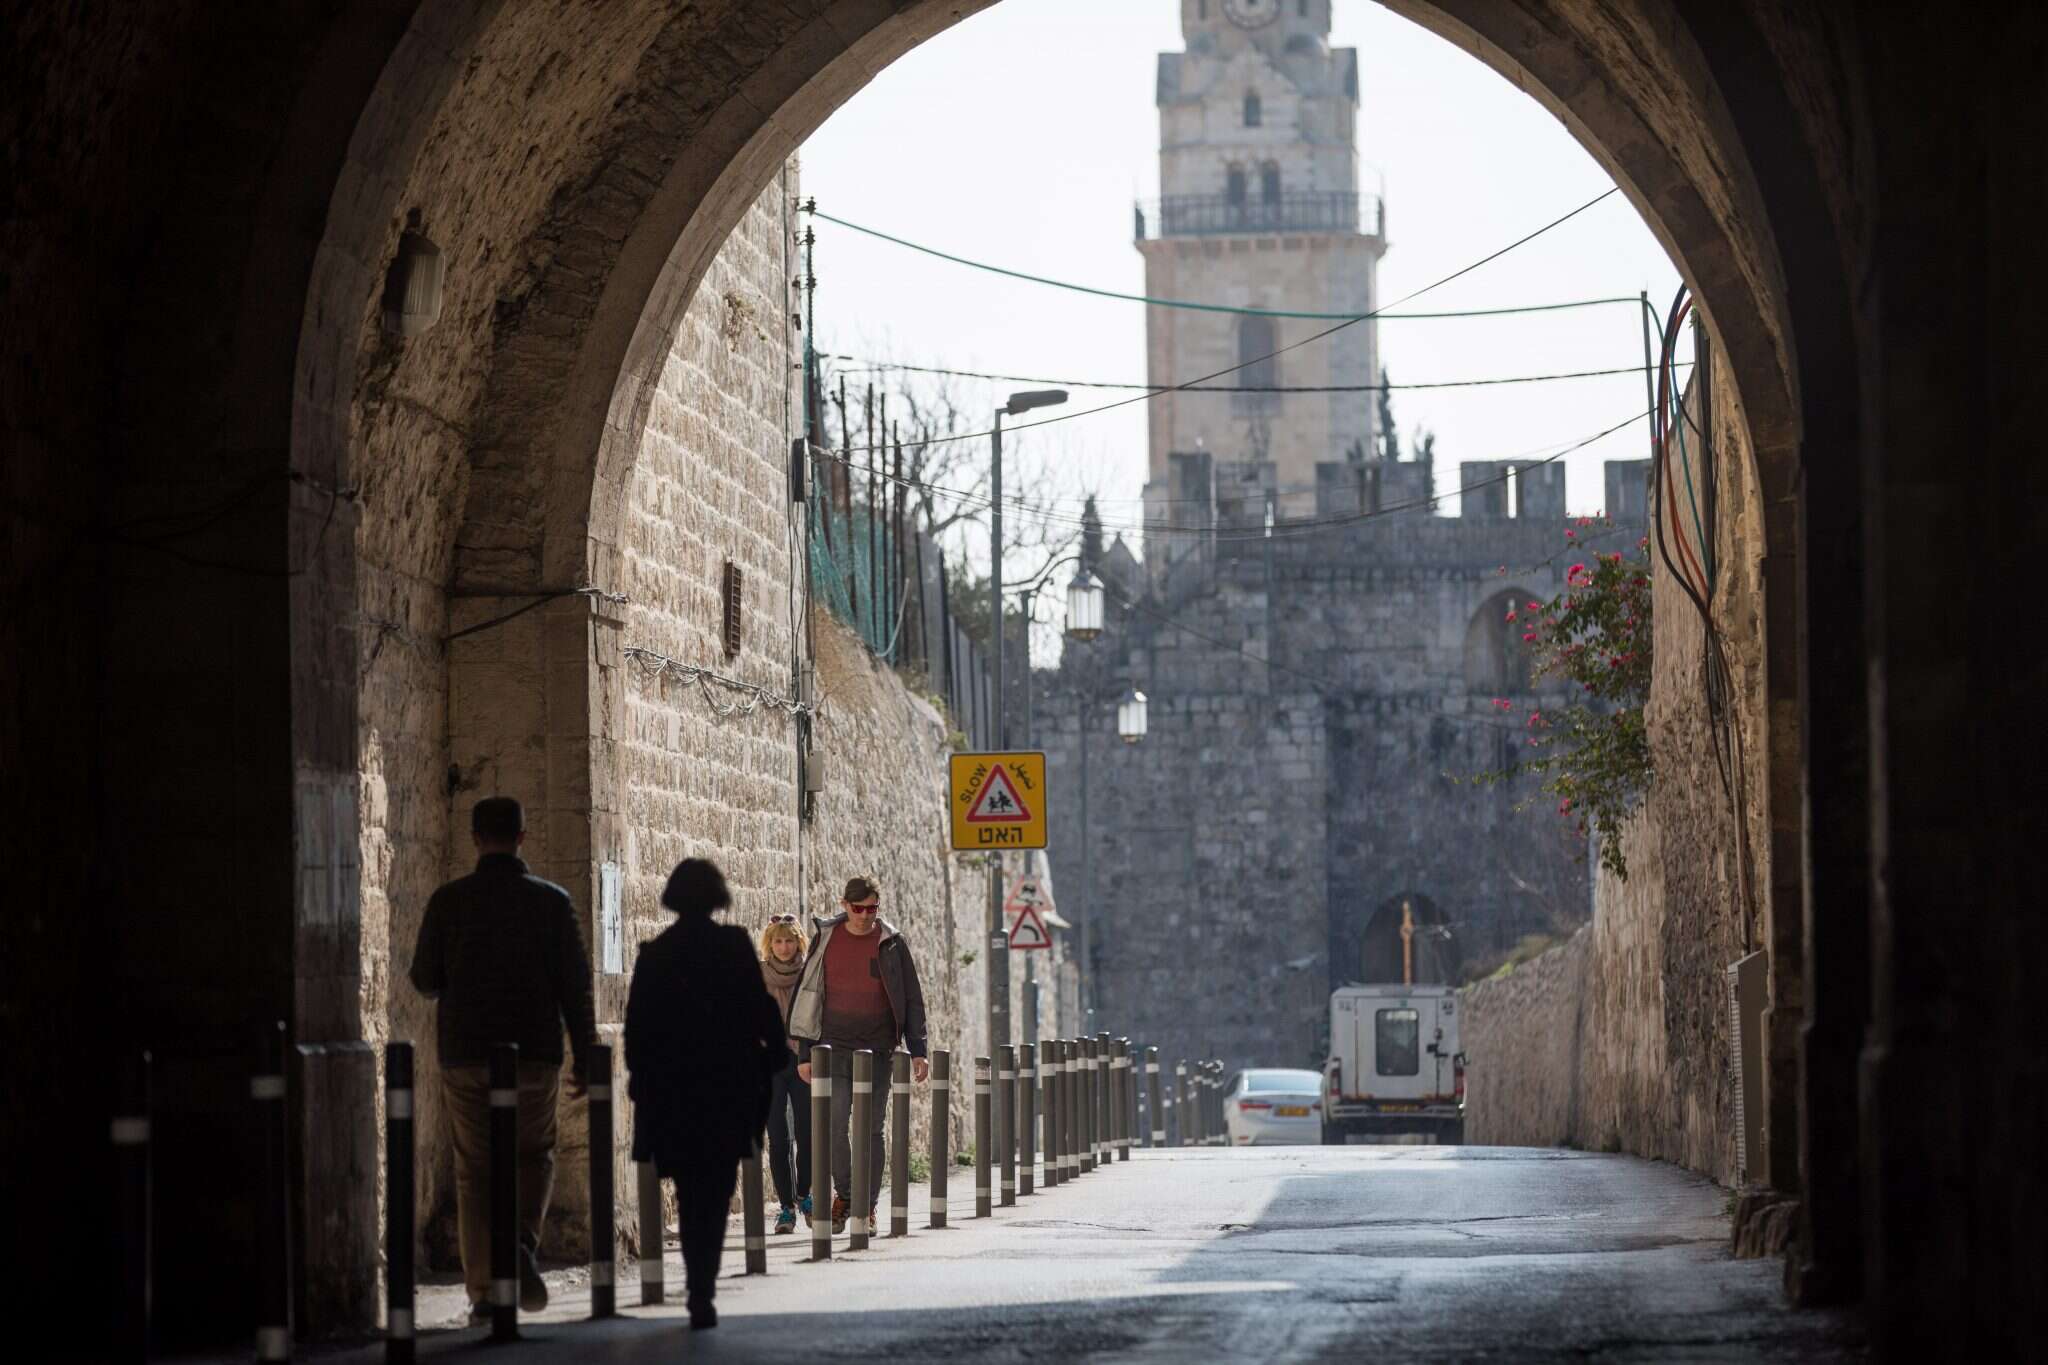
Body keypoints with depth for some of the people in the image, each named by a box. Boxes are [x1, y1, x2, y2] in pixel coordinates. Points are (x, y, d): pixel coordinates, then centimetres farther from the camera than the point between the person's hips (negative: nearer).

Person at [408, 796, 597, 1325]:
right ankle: (524, 1243, -10)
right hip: (535, 1054, 0)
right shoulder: (551, 901, -2)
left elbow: (425, 979, 3)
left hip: (465, 1054, 0)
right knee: (534, 1157, 17)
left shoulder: (448, 900, -2)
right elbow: (575, 983, -3)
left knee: (475, 1172, 8)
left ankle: (484, 1293, 2)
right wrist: (584, 1057, 4)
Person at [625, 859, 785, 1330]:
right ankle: (702, 1292, -12)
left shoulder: (654, 954, 2)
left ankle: (699, 1288, 18)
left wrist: (642, 1078, 12)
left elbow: (636, 1026, 3)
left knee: (690, 1193, 15)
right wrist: (777, 1053, 9)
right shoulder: (734, 945, -5)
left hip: (669, 1093, 2)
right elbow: (760, 1007, -6)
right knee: (714, 1195, 1)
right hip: (728, 1089, -2)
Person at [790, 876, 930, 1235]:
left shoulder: (892, 944, 2)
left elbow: (912, 1000, 6)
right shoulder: (826, 940, 4)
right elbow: (808, 996, 9)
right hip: (835, 1046, 0)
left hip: (878, 1048, 0)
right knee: (832, 1124, -10)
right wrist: (805, 1053, 6)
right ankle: (843, 1195, 9)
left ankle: (867, 1208, 9)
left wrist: (917, 1051, -1)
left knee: (871, 1129, 1)